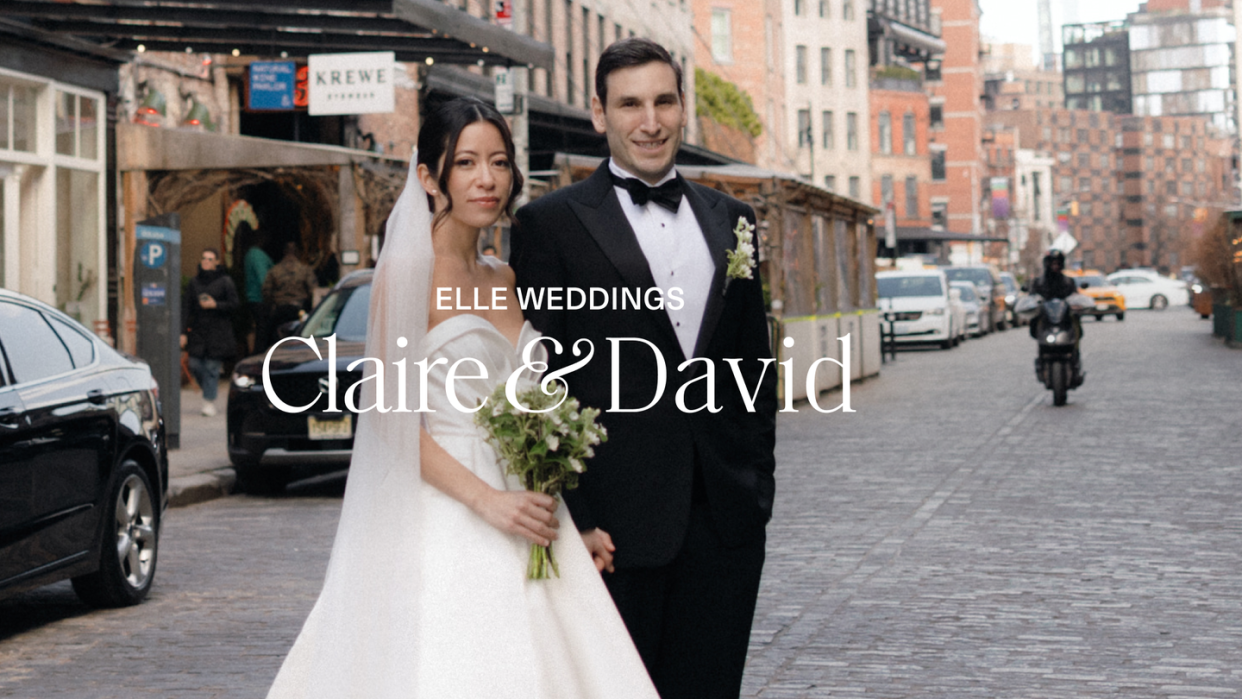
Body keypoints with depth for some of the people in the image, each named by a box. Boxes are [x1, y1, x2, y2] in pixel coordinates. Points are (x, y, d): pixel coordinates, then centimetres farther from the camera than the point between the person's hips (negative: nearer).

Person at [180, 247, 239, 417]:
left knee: (212, 366, -4)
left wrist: (215, 305, -16)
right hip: (198, 330, 4)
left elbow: (234, 304, -2)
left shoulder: (225, 281, -2)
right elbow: (186, 307, 7)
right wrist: (183, 332, 1)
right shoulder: (194, 281, 8)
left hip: (218, 331, -4)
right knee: (195, 365, 0)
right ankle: (211, 387, 27)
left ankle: (209, 402, 2)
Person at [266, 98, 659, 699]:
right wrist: (485, 500, -19)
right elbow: (388, 413, -12)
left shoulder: (505, 280, 14)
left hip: (518, 510, 7)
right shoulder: (407, 273, -7)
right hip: (441, 526, -7)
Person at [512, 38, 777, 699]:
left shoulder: (731, 219, 13)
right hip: (616, 523, -4)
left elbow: (755, 366, 16)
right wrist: (571, 517, -10)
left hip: (726, 519, 4)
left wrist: (759, 486, 9)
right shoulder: (550, 223, -2)